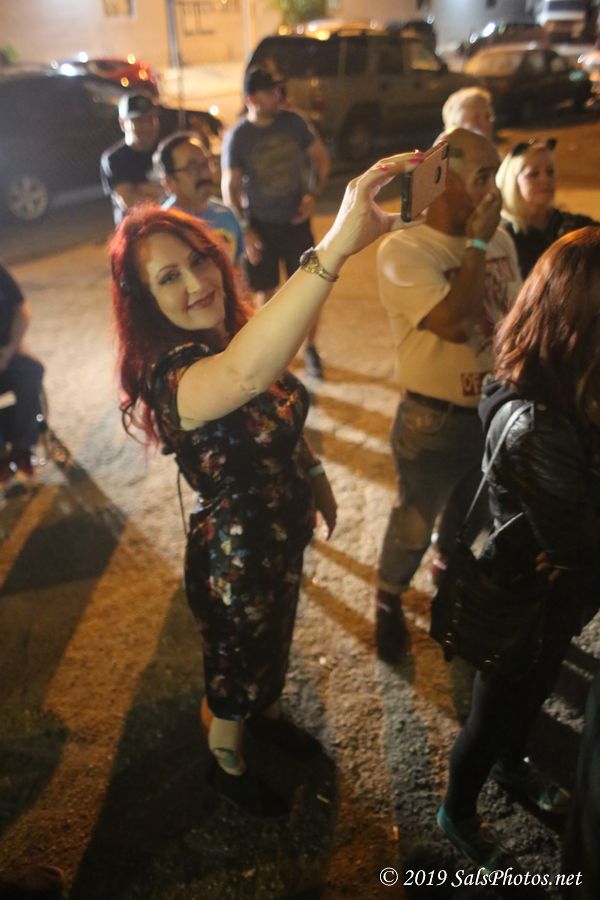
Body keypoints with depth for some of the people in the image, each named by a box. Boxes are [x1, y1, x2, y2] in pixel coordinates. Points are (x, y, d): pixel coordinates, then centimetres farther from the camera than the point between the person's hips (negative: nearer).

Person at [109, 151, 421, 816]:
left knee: (272, 642, 32)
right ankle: (227, 766, 52)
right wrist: (336, 245, -69)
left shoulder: (235, 335, -9)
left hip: (284, 537, 7)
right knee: (235, 666, 21)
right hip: (233, 561, -7)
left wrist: (316, 478, 13)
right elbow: (243, 376, -60)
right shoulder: (169, 375, -35)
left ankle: (264, 713, 64)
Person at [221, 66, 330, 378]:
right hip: (260, 226, -2)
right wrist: (245, 231, -12)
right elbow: (229, 187, -6)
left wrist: (313, 194, -8)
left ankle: (310, 349, 23)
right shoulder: (237, 137, -10)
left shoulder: (294, 122, -3)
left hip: (296, 221, 2)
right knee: (266, 294, 7)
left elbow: (321, 157, 7)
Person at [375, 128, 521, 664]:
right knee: (414, 525, 13)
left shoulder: (500, 240, 0)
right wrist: (476, 244, -24)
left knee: (476, 512, 26)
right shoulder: (404, 250, -19)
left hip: (496, 411, 6)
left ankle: (448, 566, 56)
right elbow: (454, 323, -33)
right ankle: (389, 601, 40)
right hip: (434, 421, -6)